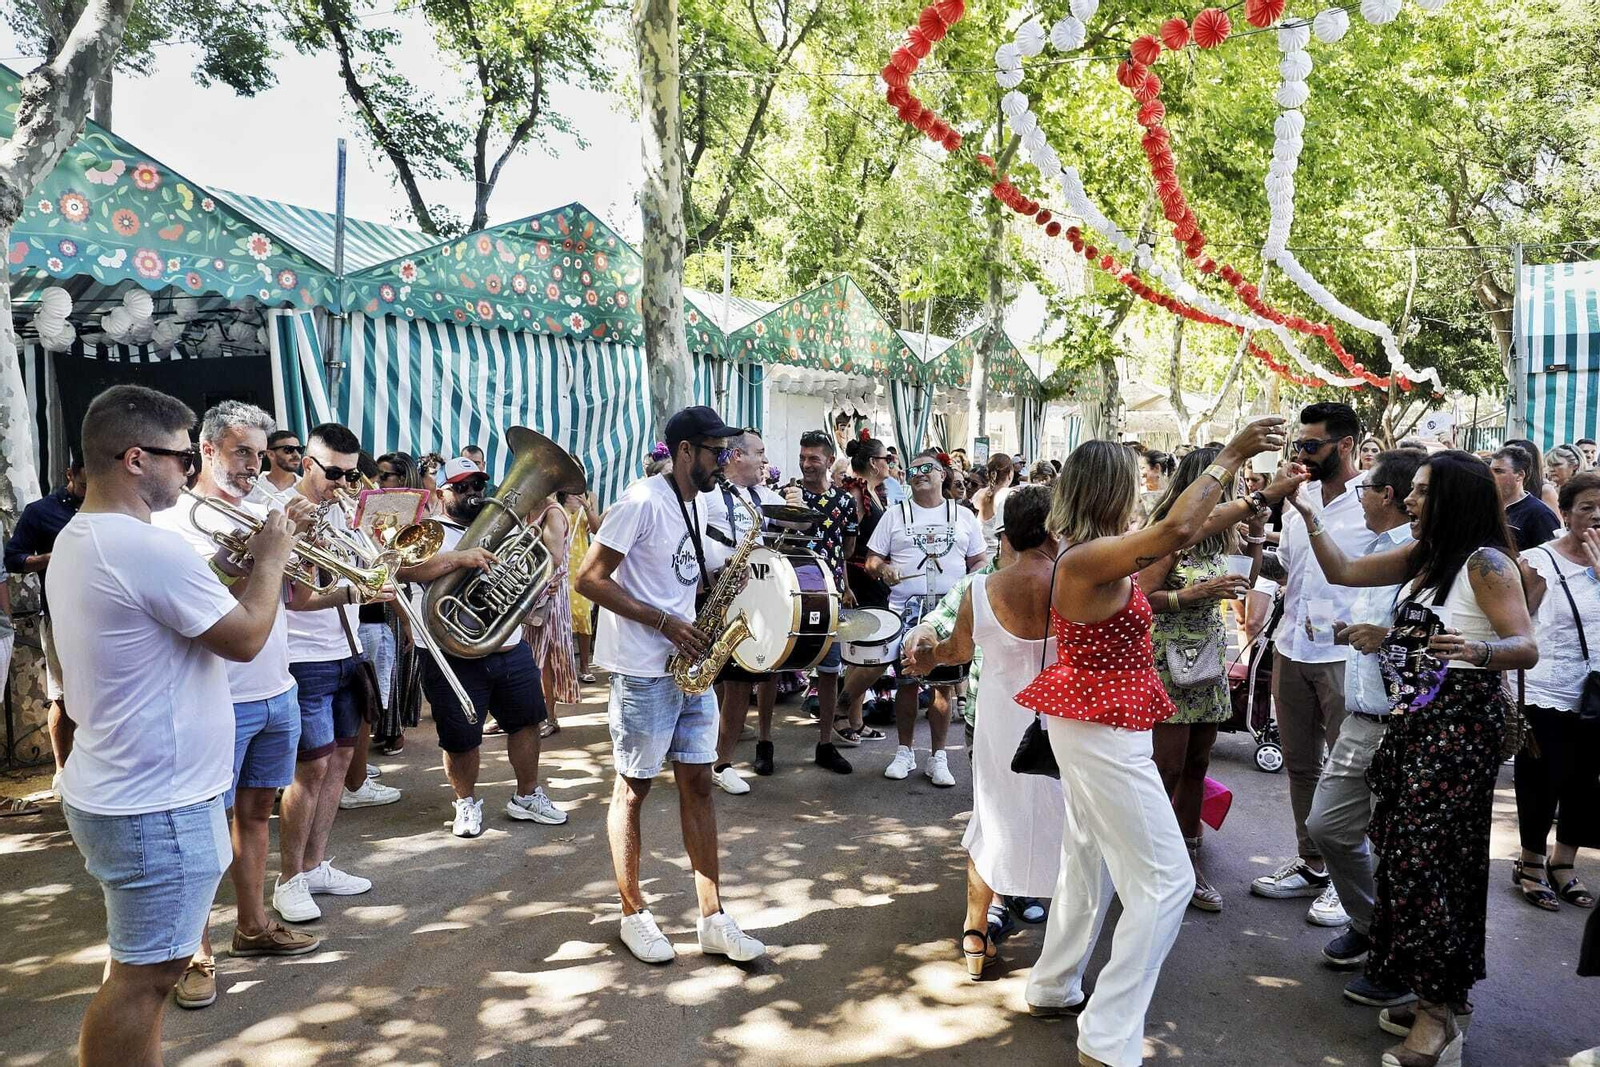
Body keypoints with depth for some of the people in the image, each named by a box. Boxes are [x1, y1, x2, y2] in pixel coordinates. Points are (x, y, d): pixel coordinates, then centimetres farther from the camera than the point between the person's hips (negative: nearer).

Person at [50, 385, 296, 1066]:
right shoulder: (152, 548, -25)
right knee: (145, 972, 3)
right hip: (158, 806, -10)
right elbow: (245, 639, -17)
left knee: (138, 962, 23)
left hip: (111, 794, 10)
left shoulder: (75, 541, 8)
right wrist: (270, 559, -4)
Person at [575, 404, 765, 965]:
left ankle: (713, 919, 16)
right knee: (633, 789, 6)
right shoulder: (642, 502, -15)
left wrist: (717, 583, 0)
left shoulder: (698, 504, 11)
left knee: (698, 784, 9)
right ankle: (634, 914, 20)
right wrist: (664, 623, -20)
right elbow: (590, 578, -17)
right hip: (642, 671, -8)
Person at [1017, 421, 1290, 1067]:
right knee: (1165, 880, -4)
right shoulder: (1089, 558, -23)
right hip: (1103, 731, -10)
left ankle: (1053, 989, 35)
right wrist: (1229, 457, -24)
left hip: (1088, 723, 10)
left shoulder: (1094, 551, 6)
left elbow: (1176, 534, 19)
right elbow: (1175, 530, -37)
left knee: (1089, 861, 21)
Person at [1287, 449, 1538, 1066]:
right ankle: (1439, 997, 19)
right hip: (1414, 723, 8)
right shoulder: (1423, 557, 13)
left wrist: (1476, 651, -36)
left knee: (1426, 859, -8)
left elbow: (1527, 649, -16)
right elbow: (1344, 572, 18)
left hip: (1459, 726, -8)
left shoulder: (1486, 562, -10)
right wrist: (1307, 516, 11)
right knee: (1404, 855, 8)